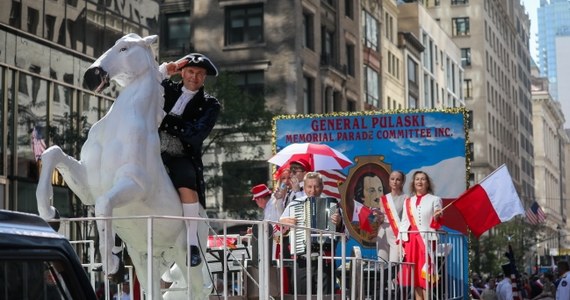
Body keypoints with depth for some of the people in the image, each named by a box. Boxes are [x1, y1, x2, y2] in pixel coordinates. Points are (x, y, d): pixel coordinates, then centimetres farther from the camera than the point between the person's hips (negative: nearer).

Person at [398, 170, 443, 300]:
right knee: (415, 276, 3)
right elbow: (404, 223, 13)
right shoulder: (408, 202, 17)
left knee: (425, 275, -9)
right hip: (411, 241, 3)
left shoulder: (434, 200, 8)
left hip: (427, 241, -3)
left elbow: (438, 224, 3)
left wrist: (437, 218, -19)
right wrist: (401, 242, 3)